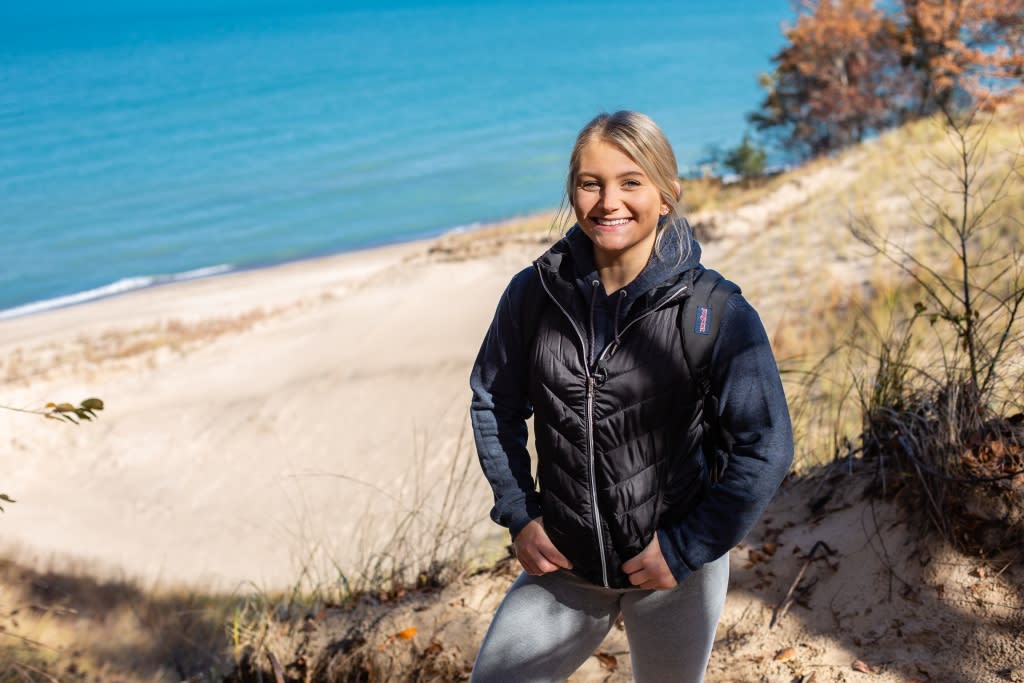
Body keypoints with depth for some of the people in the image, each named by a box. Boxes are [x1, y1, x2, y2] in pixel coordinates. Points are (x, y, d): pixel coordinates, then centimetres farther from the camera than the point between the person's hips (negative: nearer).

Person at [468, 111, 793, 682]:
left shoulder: (716, 312, -17)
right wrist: (519, 514, -2)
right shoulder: (536, 293, -9)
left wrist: (686, 549, -14)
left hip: (672, 570, -2)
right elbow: (494, 404, 5)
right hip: (565, 563, 3)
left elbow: (766, 449, -13)